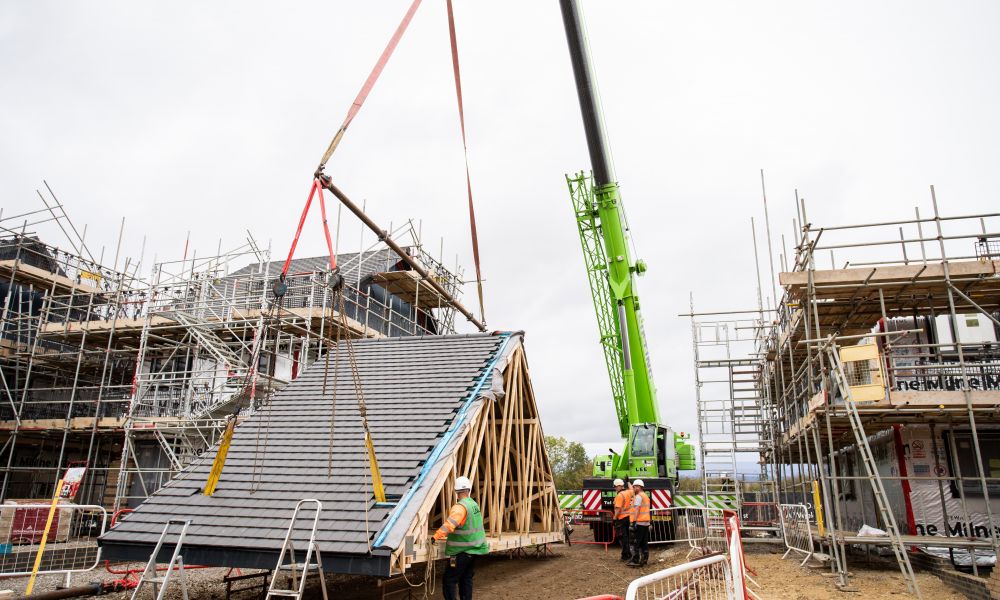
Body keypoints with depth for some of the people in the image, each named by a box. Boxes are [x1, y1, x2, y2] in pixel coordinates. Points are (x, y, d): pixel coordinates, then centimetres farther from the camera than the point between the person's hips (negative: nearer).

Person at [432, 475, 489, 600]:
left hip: (462, 551, -8)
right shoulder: (474, 504, 8)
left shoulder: (460, 507, -18)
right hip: (473, 548, 8)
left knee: (449, 579, -3)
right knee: (466, 578, 15)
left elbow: (449, 524, -33)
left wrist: (436, 536, -36)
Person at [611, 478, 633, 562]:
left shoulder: (620, 495, -19)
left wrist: (614, 518, -16)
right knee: (628, 536, 17)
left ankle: (626, 555, 1)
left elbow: (618, 509, -23)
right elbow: (632, 490, 31)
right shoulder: (629, 492, 4)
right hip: (629, 517, 8)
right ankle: (629, 553, 22)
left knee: (623, 537, -1)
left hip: (622, 518, -8)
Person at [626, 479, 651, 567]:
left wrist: (634, 521, -24)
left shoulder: (638, 496, -11)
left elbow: (637, 509, -20)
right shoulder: (646, 496, 20)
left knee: (635, 543, -5)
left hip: (639, 522, -10)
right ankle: (644, 560, 13)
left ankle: (635, 561, -6)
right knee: (644, 543, 11)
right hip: (646, 522, 10)